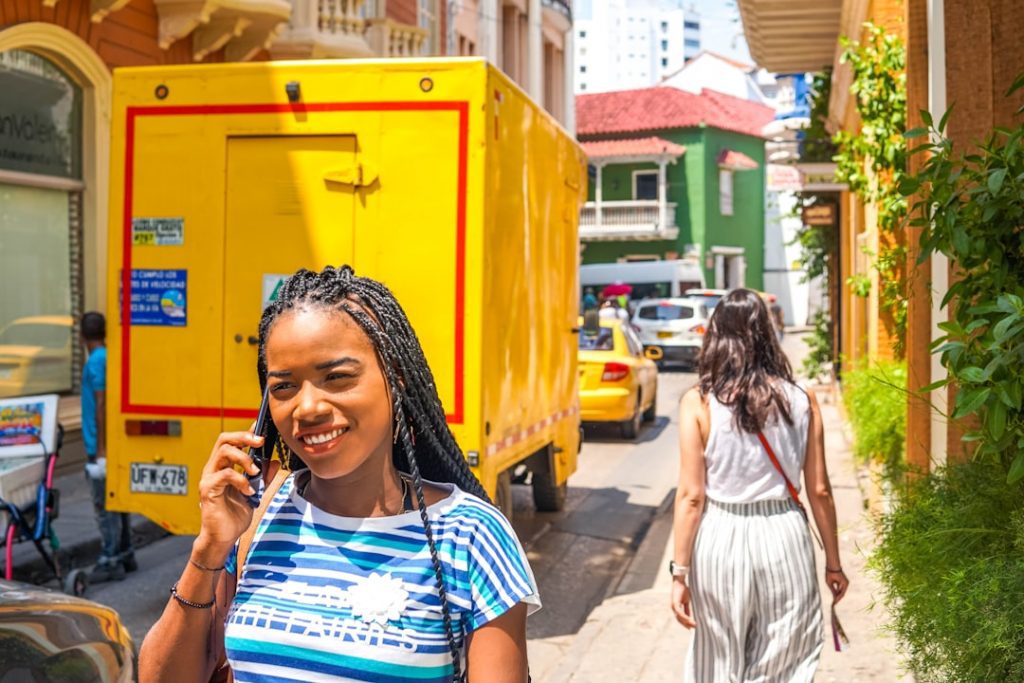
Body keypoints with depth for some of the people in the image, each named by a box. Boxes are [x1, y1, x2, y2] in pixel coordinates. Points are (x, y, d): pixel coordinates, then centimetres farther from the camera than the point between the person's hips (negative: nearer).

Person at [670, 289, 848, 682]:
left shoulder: (698, 403, -7)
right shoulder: (800, 401, -1)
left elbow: (691, 496, -9)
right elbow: (819, 491, 3)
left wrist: (680, 572, -3)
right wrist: (833, 562, 13)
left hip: (721, 541, -1)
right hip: (783, 537, 1)